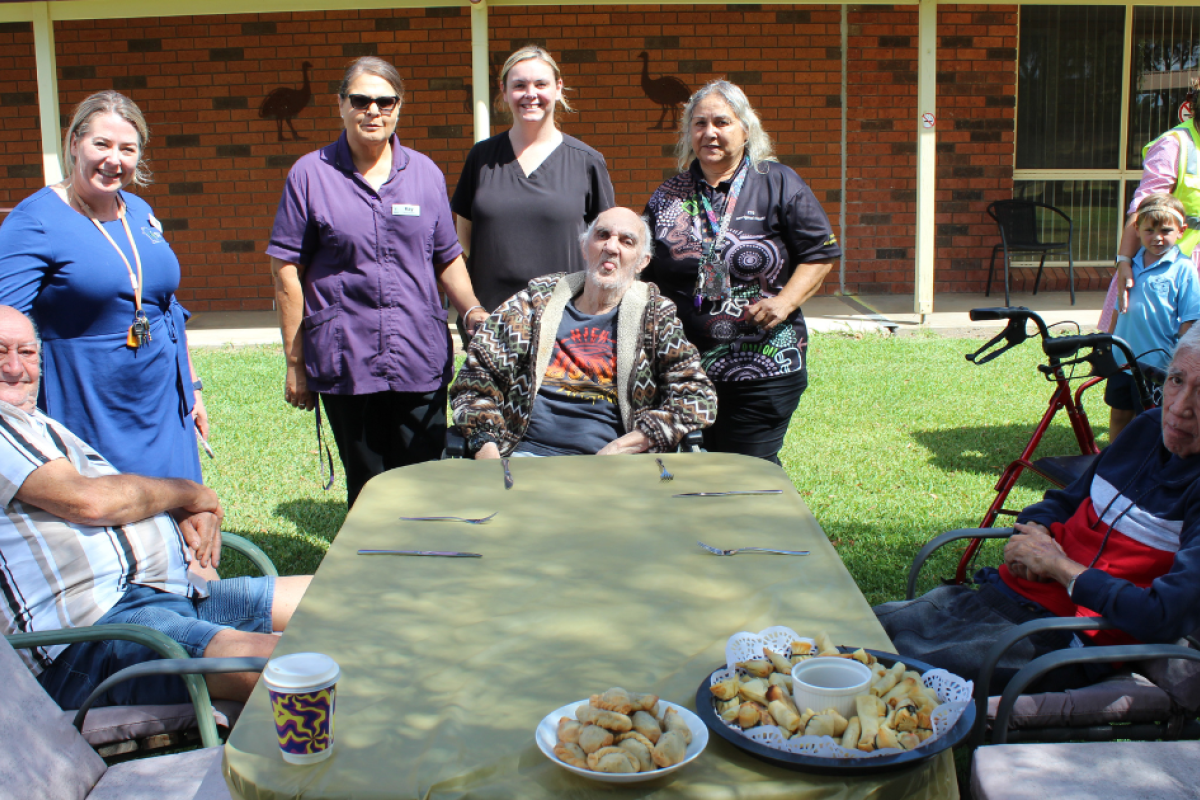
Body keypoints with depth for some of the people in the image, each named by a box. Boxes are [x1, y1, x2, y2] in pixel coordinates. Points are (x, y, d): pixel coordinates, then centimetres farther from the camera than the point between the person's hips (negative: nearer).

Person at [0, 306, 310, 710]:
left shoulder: (41, 426, 30)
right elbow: (90, 501, -13)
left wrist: (192, 515, 6)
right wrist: (187, 493, 5)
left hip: (175, 588, 10)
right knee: (270, 660, -35)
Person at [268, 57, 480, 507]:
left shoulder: (425, 173, 9)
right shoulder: (310, 175, 1)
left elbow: (448, 260, 14)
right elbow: (286, 271, 1)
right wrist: (295, 361, -1)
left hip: (420, 362, 2)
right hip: (344, 363, -2)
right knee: (366, 486, 8)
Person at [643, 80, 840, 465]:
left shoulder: (779, 184, 2)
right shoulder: (668, 196, 12)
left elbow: (820, 253, 1)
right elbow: (643, 272, 18)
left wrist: (785, 302, -13)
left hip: (763, 368, -3)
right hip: (684, 367, 4)